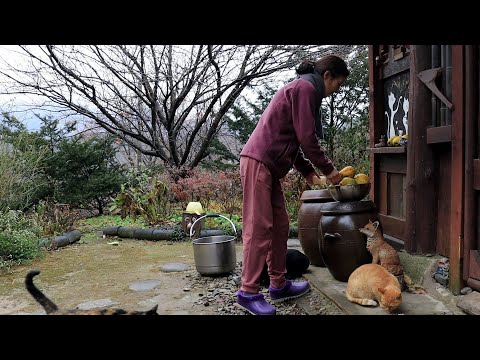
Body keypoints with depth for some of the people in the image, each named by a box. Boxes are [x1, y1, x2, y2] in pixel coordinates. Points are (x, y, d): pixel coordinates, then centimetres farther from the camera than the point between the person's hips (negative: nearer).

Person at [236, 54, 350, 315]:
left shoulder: (302, 89, 25)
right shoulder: (305, 88, -6)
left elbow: (292, 142, 24)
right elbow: (307, 139, -13)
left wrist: (309, 173, 19)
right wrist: (329, 169, -1)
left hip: (269, 166, 10)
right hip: (258, 162, -10)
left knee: (280, 225, 11)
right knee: (259, 227, -9)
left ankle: (278, 286, 19)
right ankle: (248, 292, -1)